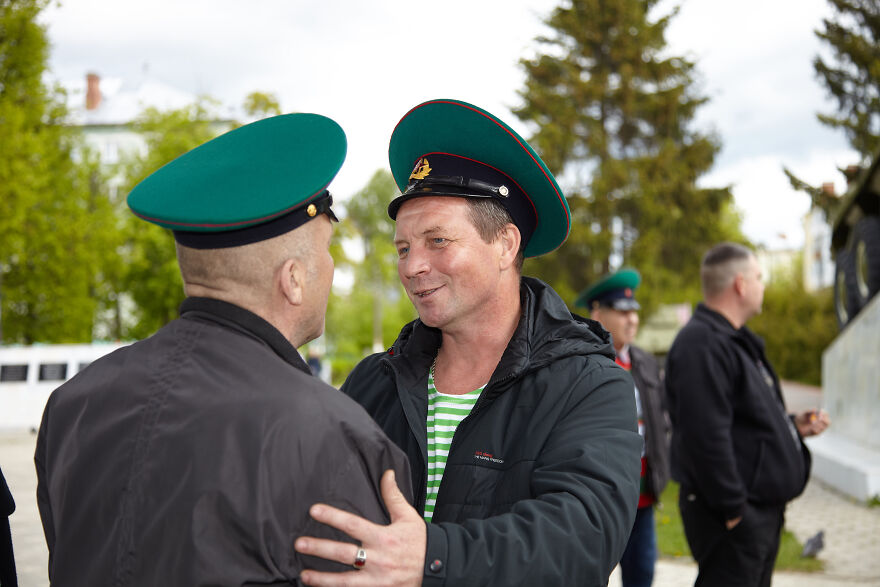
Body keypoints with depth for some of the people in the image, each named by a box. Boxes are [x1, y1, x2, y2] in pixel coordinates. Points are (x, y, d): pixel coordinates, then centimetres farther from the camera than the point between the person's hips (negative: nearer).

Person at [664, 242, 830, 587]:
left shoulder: (735, 341, 18)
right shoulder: (701, 345, -18)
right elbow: (706, 435, -25)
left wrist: (793, 426, 10)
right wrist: (733, 511, -23)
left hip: (763, 510, 11)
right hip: (735, 516, -11)